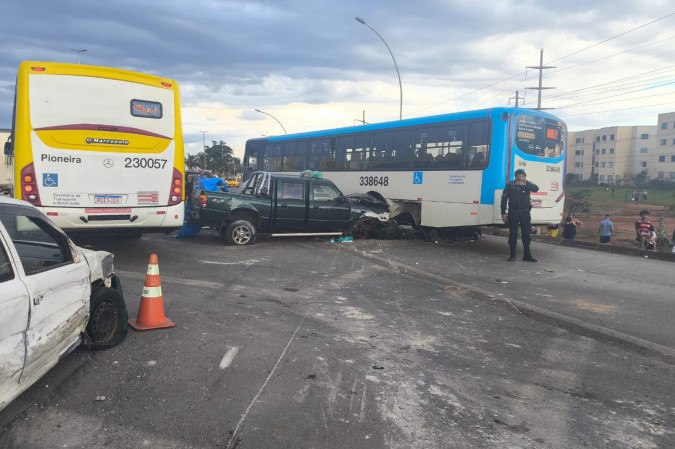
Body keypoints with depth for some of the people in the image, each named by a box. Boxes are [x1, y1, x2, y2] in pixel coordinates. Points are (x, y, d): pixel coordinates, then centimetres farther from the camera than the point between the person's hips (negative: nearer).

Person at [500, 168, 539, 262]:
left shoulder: (527, 184, 6)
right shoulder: (510, 185, 2)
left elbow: (536, 188, -12)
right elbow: (504, 199, 2)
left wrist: (525, 184, -23)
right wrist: (503, 213, -4)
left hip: (525, 212, 2)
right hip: (513, 212, -2)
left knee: (526, 233, 3)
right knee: (513, 234, 0)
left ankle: (527, 255, 10)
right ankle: (513, 255, 6)